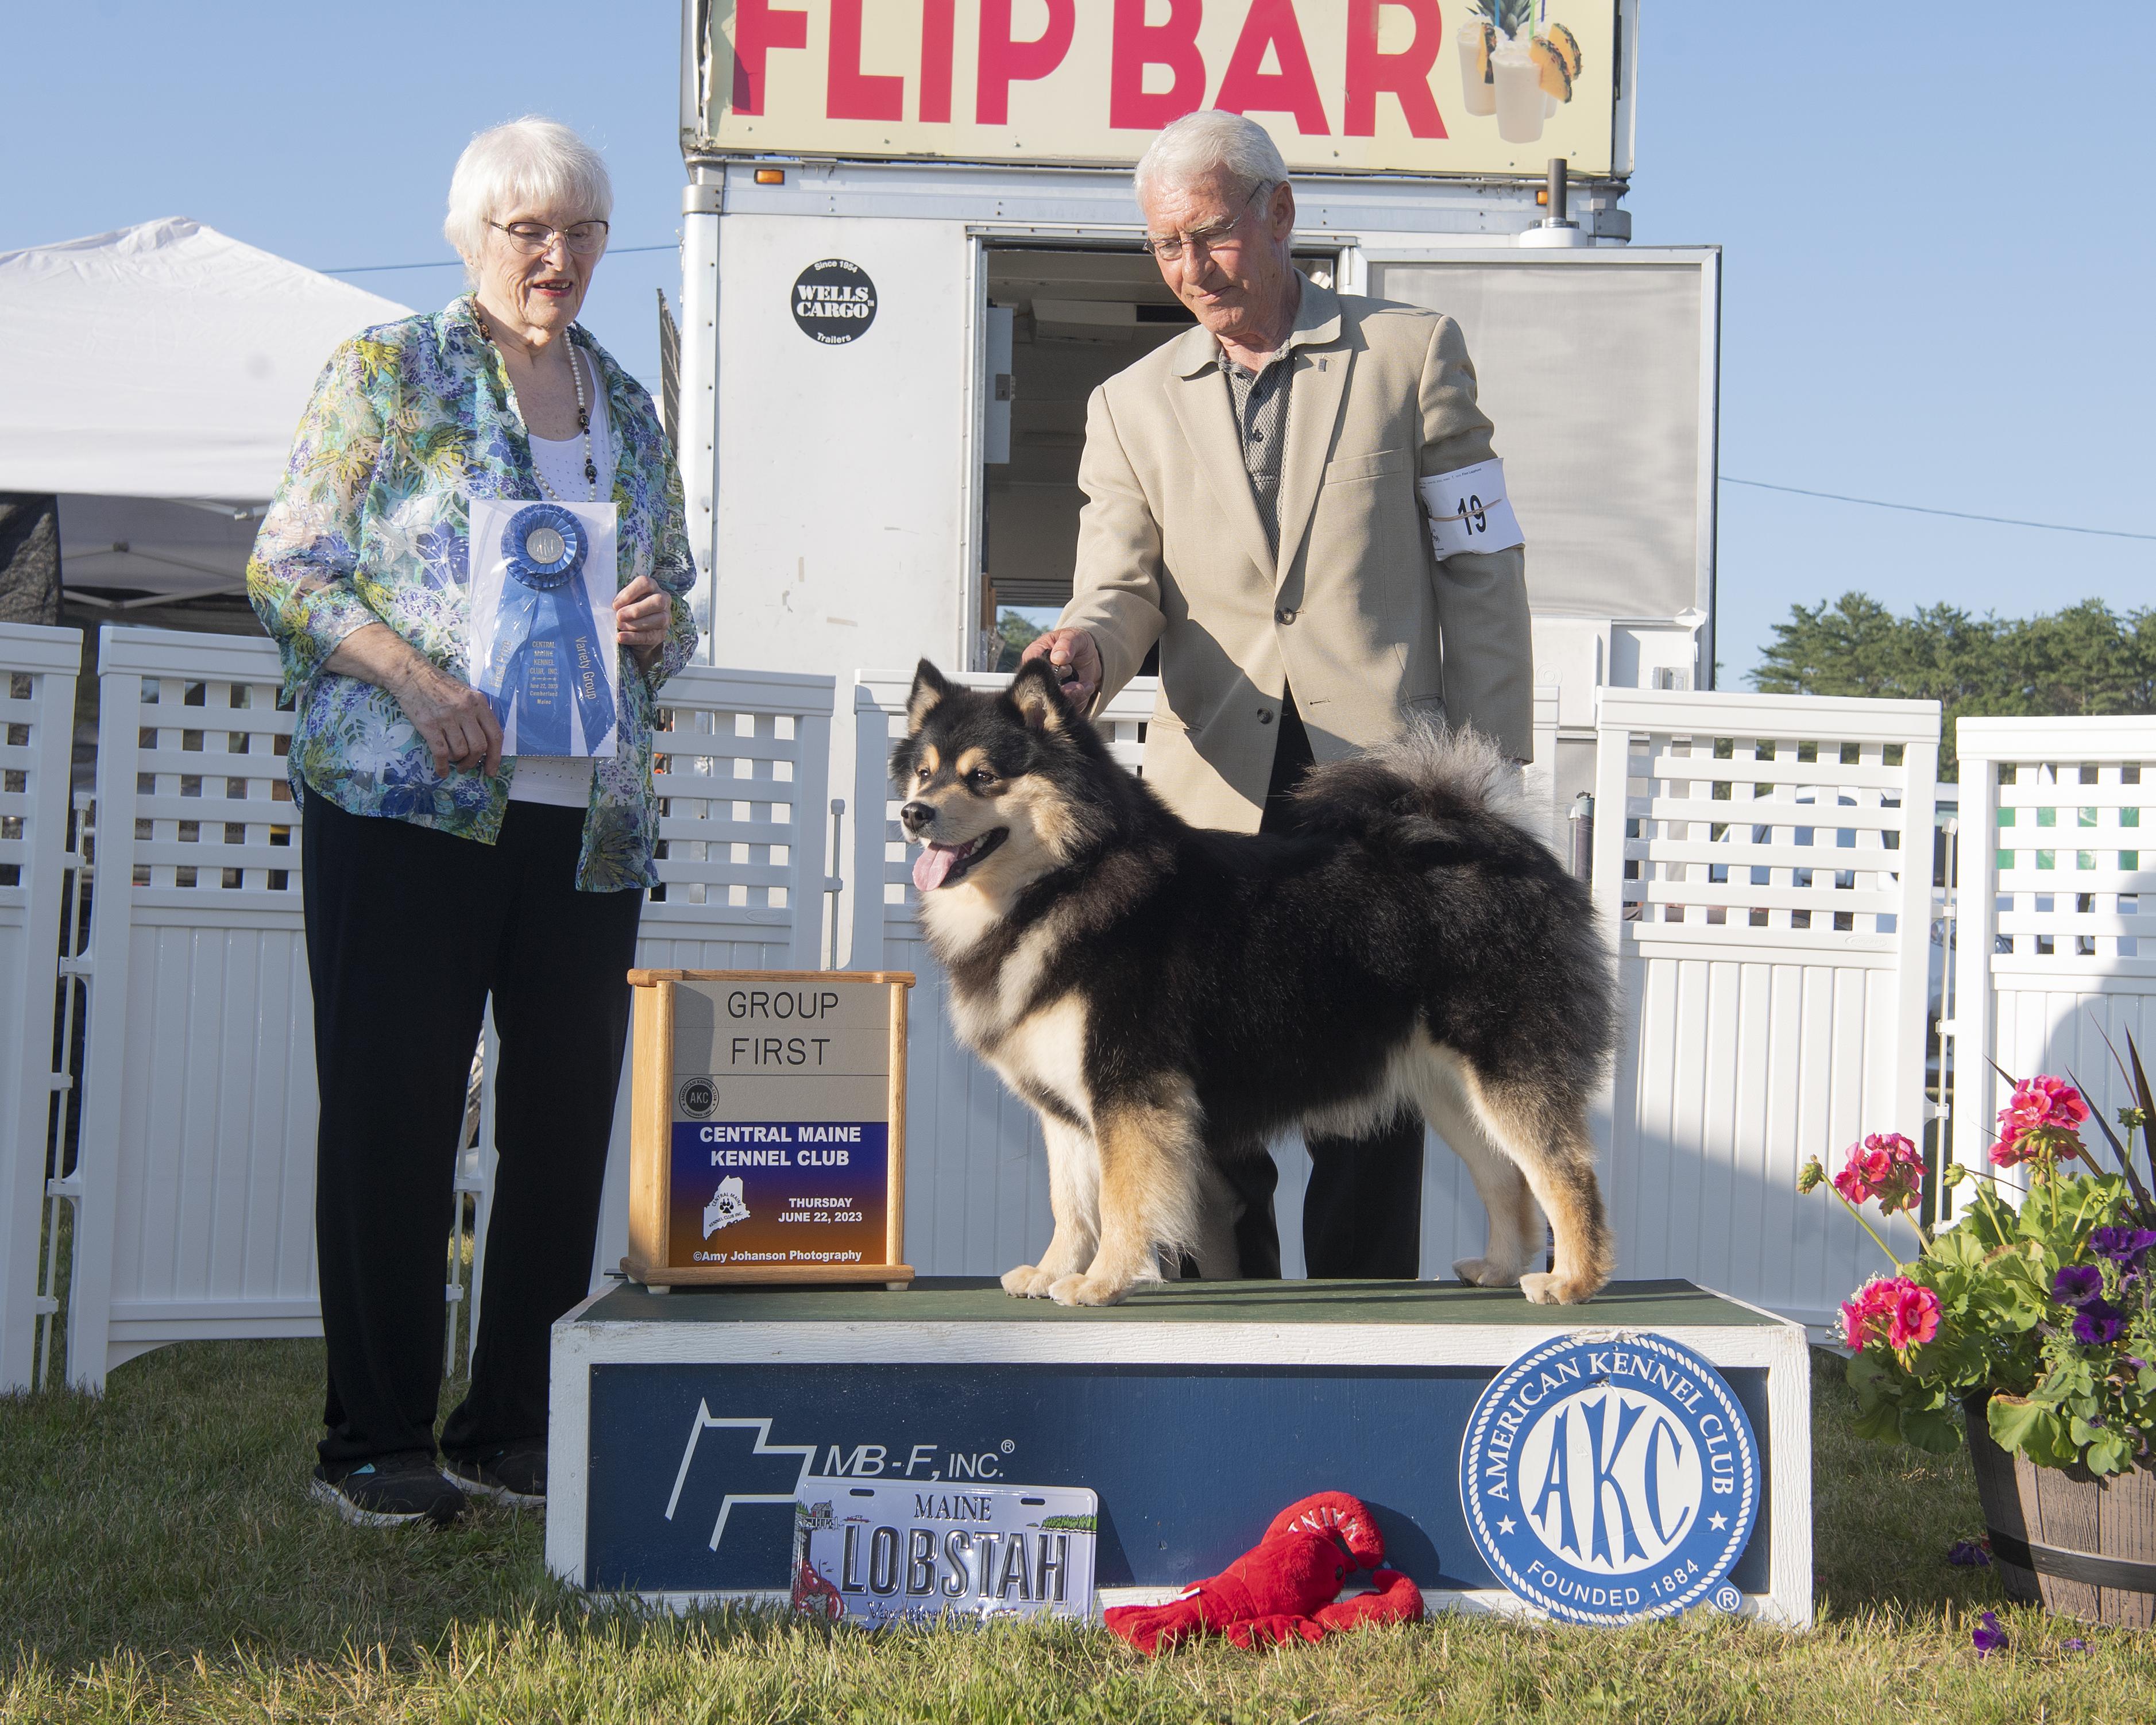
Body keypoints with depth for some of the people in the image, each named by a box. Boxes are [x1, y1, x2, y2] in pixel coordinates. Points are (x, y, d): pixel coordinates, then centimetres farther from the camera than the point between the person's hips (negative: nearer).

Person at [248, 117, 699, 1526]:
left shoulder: (632, 413, 17)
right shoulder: (387, 373, 3)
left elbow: (677, 604, 23)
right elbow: (287, 567, -2)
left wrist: (659, 624, -1)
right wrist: (415, 676, -16)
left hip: (590, 817, 5)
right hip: (403, 801, -5)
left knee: (566, 1123, 6)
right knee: (391, 1118, -1)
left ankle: (513, 1430, 18)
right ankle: (377, 1444, 9)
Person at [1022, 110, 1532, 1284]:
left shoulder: (1410, 352, 9)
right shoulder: (1131, 404, 16)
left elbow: (1481, 570, 6)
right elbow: (1122, 586, 5)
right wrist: (1085, 646, -20)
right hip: (1210, 803, 3)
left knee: (1370, 1119, -1)